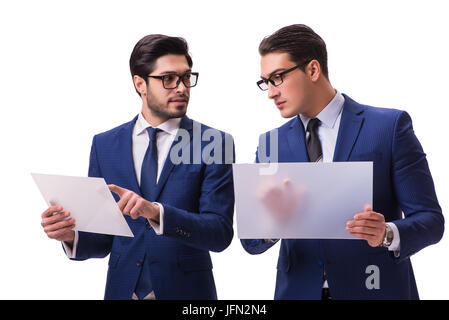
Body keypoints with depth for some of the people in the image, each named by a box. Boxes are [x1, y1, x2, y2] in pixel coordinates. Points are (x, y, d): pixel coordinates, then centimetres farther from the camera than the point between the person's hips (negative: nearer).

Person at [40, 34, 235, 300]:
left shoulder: (215, 144, -6)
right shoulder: (105, 145, 2)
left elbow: (220, 233, -14)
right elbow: (102, 240, 5)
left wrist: (156, 212, -27)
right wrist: (72, 236, -16)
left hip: (186, 290, -2)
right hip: (122, 289, 2)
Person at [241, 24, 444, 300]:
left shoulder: (390, 125, -6)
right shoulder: (271, 143, 6)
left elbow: (430, 219, -7)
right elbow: (251, 243, 1)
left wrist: (388, 234, -27)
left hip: (374, 290, -3)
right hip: (299, 291, 3)